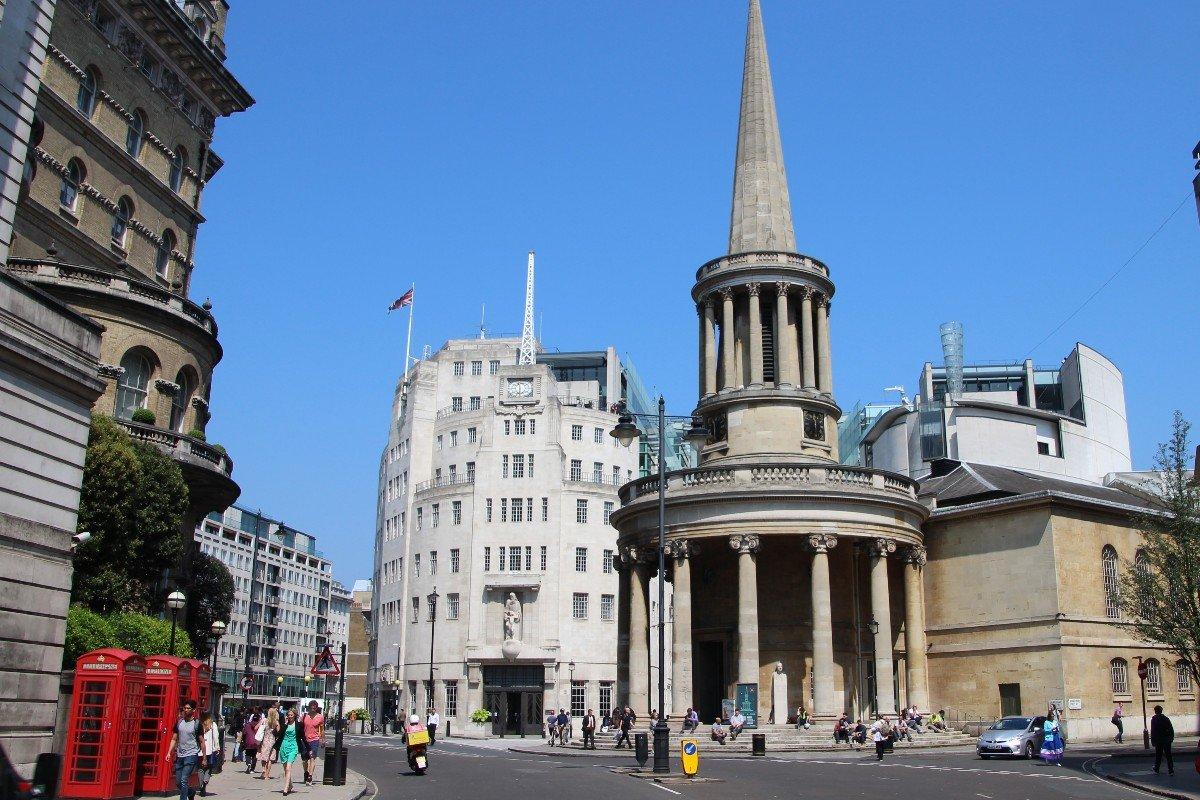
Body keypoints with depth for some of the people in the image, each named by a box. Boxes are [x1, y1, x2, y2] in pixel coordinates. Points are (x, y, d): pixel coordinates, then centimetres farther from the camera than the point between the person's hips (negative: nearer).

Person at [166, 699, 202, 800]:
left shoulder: (197, 723, -5)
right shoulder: (179, 722, 8)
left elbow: (201, 741, -2)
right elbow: (174, 739, 12)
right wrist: (169, 753, 1)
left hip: (191, 755, -5)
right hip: (180, 755, 5)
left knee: (184, 780, -15)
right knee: (178, 782, 10)